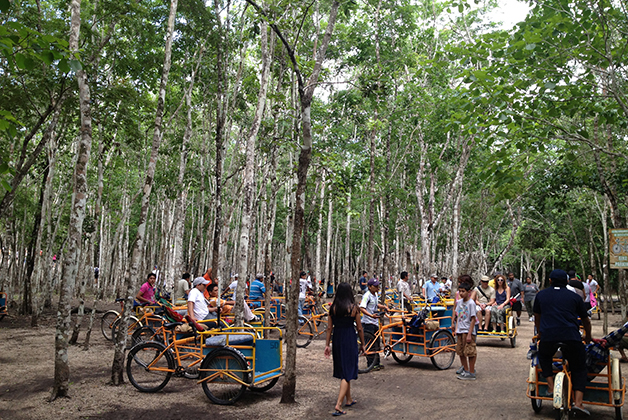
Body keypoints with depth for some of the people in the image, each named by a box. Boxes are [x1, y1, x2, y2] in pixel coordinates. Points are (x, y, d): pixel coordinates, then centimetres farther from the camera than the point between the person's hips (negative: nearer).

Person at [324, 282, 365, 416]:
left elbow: (329, 328, 1)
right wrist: (362, 344, 8)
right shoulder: (353, 308, -10)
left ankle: (348, 400, 34)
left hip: (337, 340, 4)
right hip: (350, 341, -4)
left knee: (343, 369, 19)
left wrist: (327, 345, 8)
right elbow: (359, 328, -4)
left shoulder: (333, 308, -2)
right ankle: (338, 405, -7)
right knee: (348, 372, 2)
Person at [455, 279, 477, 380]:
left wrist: (469, 334, -17)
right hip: (460, 331, 8)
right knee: (460, 352, 14)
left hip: (468, 331, -7)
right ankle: (465, 370, 28)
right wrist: (456, 329, 10)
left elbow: (473, 320, -14)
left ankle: (471, 373, 10)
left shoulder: (471, 303, -14)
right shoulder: (459, 302, 7)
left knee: (470, 352, -1)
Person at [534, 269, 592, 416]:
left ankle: (551, 385, 14)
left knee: (544, 357, 29)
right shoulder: (574, 297, 15)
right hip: (571, 336, 0)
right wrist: (588, 337, 42)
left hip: (548, 336, 0)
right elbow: (586, 321, 24)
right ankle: (578, 401, 4)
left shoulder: (541, 295, 16)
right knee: (579, 368, 16)